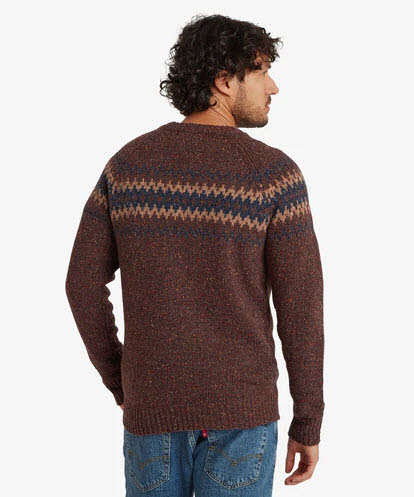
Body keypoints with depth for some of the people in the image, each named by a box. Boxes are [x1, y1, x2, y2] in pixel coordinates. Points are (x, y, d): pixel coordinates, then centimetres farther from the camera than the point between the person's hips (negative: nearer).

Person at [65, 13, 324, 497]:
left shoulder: (127, 162, -2)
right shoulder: (274, 173, -13)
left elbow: (83, 283, -1)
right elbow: (301, 310, -12)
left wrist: (118, 380, 13)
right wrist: (309, 423, 0)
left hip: (155, 404, 3)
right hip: (239, 407, -2)